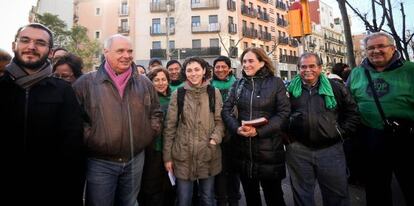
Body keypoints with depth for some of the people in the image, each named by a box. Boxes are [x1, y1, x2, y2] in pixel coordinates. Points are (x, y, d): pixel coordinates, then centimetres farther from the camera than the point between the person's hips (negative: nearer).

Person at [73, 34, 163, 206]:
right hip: (100, 163, -2)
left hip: (135, 159, 3)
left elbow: (156, 112, 11)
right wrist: (89, 138, -11)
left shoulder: (144, 83, 4)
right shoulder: (86, 82, -5)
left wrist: (150, 132, 1)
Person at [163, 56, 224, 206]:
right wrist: (167, 156, 0)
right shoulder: (178, 94, -3)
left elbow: (219, 120, 4)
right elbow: (170, 127, 0)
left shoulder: (214, 93, 0)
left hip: (208, 154, 1)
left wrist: (215, 138, -15)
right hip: (183, 154, 0)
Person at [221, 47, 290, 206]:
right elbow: (226, 110, 1)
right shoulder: (238, 84, 6)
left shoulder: (276, 83, -3)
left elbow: (283, 113, -9)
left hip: (268, 148, -3)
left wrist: (259, 131, -19)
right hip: (242, 149, 3)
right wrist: (237, 128, -17)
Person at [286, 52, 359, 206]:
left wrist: (342, 132, 0)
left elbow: (352, 112, 9)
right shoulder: (290, 89, 3)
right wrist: (286, 134, 1)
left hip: (331, 149, 0)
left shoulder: (335, 87, 3)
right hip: (298, 150, 0)